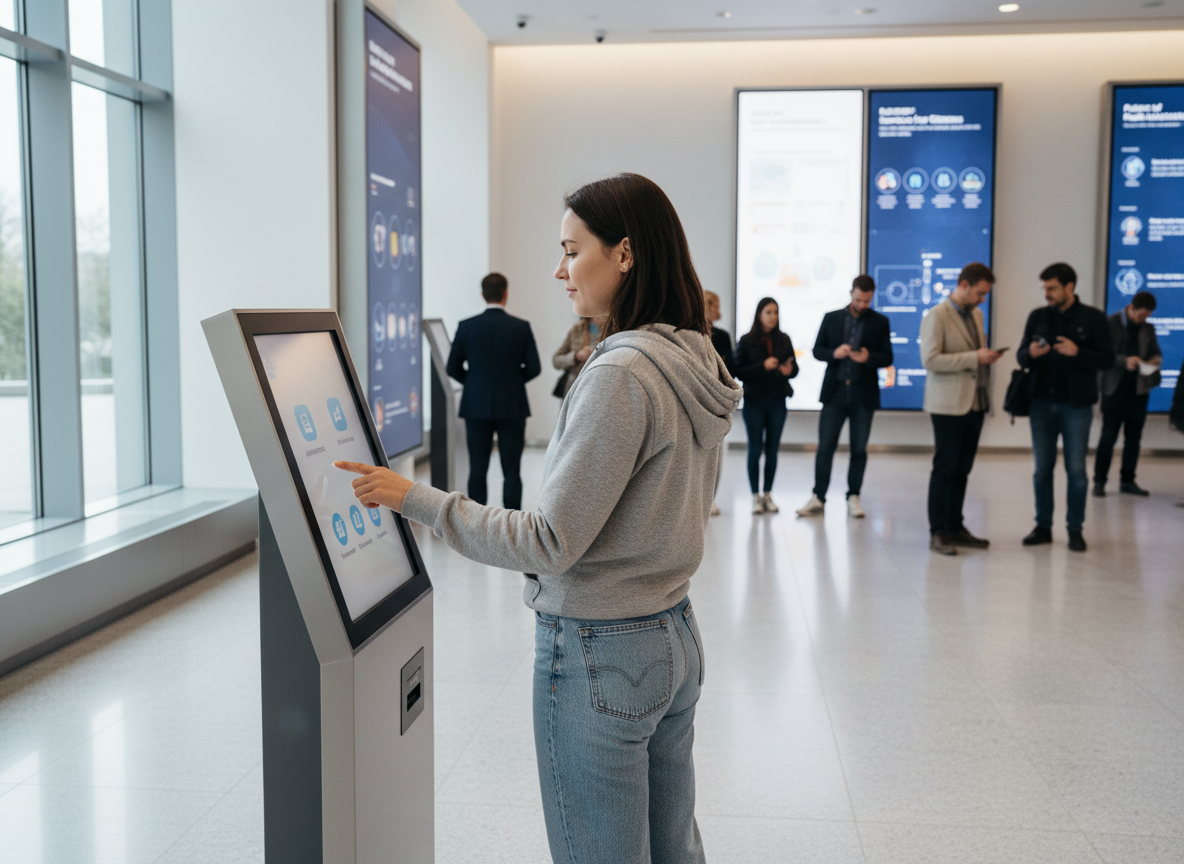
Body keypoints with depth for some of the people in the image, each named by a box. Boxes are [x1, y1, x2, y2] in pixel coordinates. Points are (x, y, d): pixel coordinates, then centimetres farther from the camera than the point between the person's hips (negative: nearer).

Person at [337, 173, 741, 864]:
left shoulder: (619, 375, -23)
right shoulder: (697, 364, 5)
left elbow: (551, 542, -22)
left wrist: (414, 498, -15)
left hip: (600, 656, -9)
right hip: (675, 636, 9)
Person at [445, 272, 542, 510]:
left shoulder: (467, 326, -4)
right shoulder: (521, 327, -5)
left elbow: (453, 368, 0)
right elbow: (533, 368, -3)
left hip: (476, 407, 1)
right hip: (512, 407, -1)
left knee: (477, 470, 6)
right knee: (512, 471, 3)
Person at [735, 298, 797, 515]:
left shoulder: (784, 340, 5)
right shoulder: (747, 341, -3)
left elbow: (795, 367, 8)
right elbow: (739, 372, -7)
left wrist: (789, 370, -15)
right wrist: (763, 366, -19)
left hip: (777, 401, 3)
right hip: (754, 401, -2)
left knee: (772, 449, 6)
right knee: (755, 449, 1)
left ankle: (768, 494, 15)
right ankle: (755, 496, 9)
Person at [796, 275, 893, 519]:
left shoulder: (880, 322, 4)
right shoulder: (831, 318, 7)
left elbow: (887, 358, 1)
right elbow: (817, 350, 6)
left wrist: (868, 358, -20)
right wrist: (834, 353, -15)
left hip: (863, 395, 0)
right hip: (834, 392, 0)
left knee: (859, 449, 5)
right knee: (825, 446, -1)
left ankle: (853, 497, 15)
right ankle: (818, 498, 5)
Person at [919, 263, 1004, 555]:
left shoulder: (976, 315, 15)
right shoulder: (937, 316, -10)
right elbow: (930, 359, -19)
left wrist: (987, 357, 5)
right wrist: (974, 357, -20)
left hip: (975, 402, 8)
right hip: (949, 405, -7)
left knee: (962, 470, 11)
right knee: (945, 469, -3)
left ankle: (955, 528, 19)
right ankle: (938, 533, 3)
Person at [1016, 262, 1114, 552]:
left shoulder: (1092, 318, -2)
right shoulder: (1037, 317, 7)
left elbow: (1107, 359, -4)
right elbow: (1021, 357, 9)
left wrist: (1077, 352, -20)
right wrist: (1030, 354, -14)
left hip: (1076, 406, -3)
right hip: (1042, 404, 3)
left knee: (1076, 470, 2)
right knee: (1042, 469, 8)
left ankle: (1075, 529, 12)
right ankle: (1043, 527, 17)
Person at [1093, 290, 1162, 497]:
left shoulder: (1148, 329, 11)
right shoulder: (1111, 324, -4)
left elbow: (1156, 352, 19)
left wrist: (1156, 360, -5)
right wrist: (1125, 361, -23)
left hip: (1139, 388, 5)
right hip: (1115, 387, -5)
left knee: (1134, 436, 8)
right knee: (1109, 436, -3)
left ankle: (1127, 481, 16)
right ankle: (1099, 482, 3)